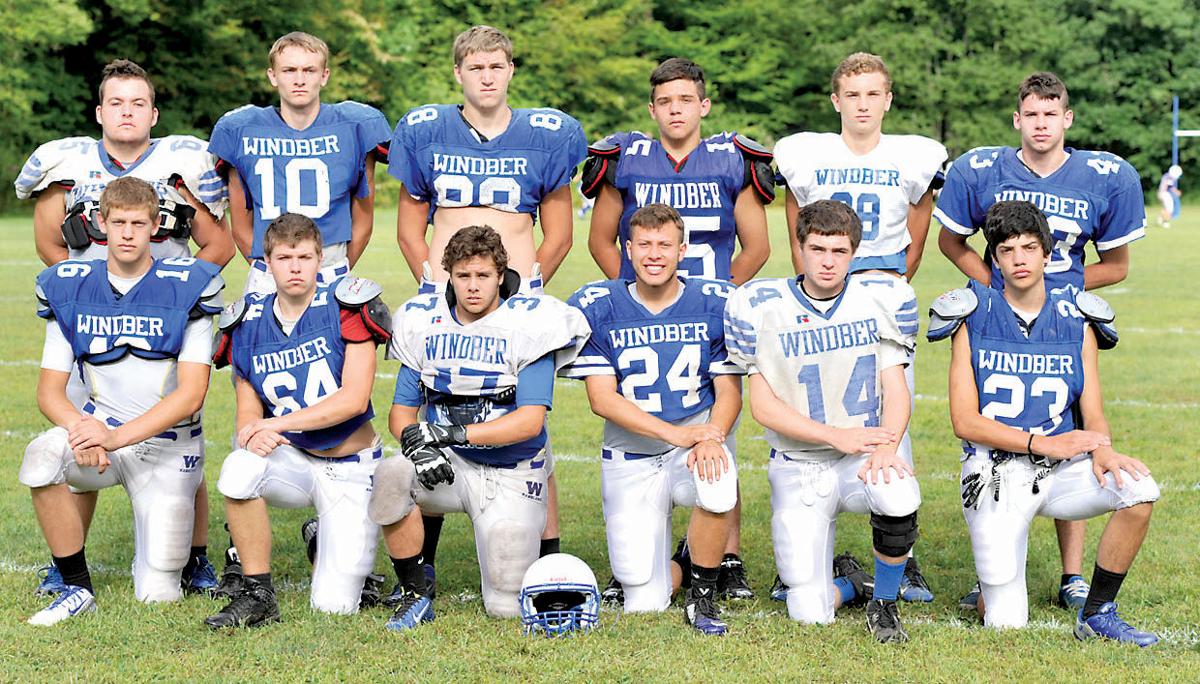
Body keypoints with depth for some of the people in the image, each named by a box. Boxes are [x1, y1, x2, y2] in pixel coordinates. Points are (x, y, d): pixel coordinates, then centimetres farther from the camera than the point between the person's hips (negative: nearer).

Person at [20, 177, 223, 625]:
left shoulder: (185, 288, -9)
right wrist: (80, 427, -23)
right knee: (40, 458, -33)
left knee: (158, 596, -5)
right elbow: (50, 390, 1)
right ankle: (77, 588, -15)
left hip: (169, 445, -2)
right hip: (100, 428, 2)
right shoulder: (70, 289, 1)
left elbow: (191, 394, -15)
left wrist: (116, 437, -27)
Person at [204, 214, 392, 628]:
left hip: (351, 468, -2)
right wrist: (252, 435, -25)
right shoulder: (249, 323, -1)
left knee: (335, 604, -9)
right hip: (294, 461, 2)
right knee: (238, 470, -35)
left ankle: (326, 543, 29)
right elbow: (248, 411, 0)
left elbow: (354, 399, -19)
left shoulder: (344, 307, -12)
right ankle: (257, 595, -17)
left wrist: (278, 424, -24)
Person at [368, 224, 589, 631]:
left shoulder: (528, 325, -9)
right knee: (392, 474, -33)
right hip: (448, 466, 3)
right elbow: (402, 411, 4)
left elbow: (530, 422, -17)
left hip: (511, 475, -2)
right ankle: (415, 594, -11)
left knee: (506, 608, -9)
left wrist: (456, 434, -26)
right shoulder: (425, 323, 3)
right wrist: (415, 441, -20)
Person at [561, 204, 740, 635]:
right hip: (630, 458, 0)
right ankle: (680, 567, 32)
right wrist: (675, 434, -21)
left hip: (699, 444, 0)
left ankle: (702, 598, -9)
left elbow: (729, 389, -1)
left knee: (718, 490, -38)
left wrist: (712, 439, -24)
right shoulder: (597, 308, -4)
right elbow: (602, 398, -9)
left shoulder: (716, 304, -1)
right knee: (645, 604, -7)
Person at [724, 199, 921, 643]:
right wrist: (837, 436, -19)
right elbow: (763, 406, -6)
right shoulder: (759, 308, -6)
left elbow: (896, 390, -3)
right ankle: (848, 582, 29)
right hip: (798, 467, -1)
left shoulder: (882, 299, -1)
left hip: (864, 457, 1)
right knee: (810, 614, -10)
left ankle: (884, 601, -5)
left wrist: (885, 449, -23)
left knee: (899, 497, -36)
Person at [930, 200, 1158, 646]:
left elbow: (1094, 417, 5)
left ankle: (1096, 613, -8)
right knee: (1006, 624, -10)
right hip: (996, 470, -3)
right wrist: (1041, 443, -18)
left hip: (1062, 472, 3)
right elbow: (965, 422, -7)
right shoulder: (974, 319, 0)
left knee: (1139, 491, -28)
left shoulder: (1076, 321, 7)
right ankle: (992, 586, 28)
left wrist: (1101, 450, -19)